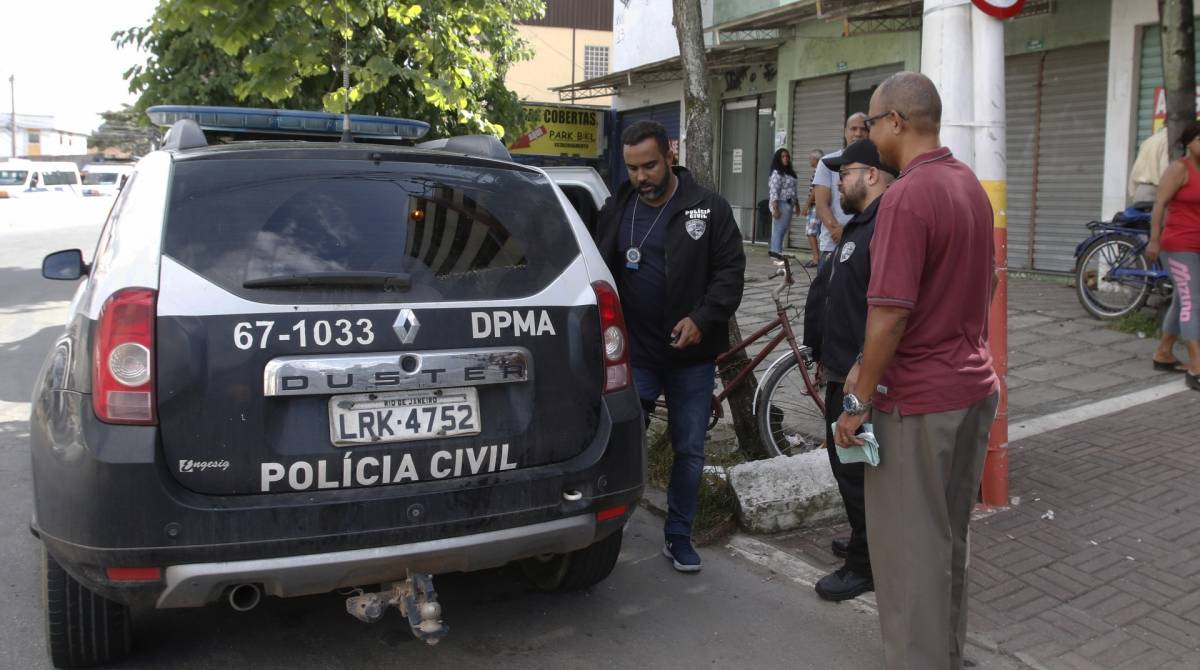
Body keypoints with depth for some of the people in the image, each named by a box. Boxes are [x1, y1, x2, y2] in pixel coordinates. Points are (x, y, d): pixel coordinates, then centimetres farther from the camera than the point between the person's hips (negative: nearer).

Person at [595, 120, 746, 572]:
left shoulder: (709, 208, -3)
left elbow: (730, 269, -5)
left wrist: (702, 318, -18)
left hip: (691, 354, -1)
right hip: (634, 353, 1)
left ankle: (679, 536, 26)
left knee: (689, 451, 9)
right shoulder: (616, 210, 5)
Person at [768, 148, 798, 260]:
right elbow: (773, 192, -17)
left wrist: (796, 204, 18)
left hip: (788, 204, 9)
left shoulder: (790, 172, 17)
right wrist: (775, 209, -22)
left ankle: (777, 253, 17)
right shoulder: (777, 173, -11)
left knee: (784, 230, 10)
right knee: (778, 230, -7)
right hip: (781, 204, -9)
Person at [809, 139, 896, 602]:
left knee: (856, 470, 0)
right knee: (849, 465, 21)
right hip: (843, 372, 11)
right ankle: (866, 540, 37)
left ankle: (865, 566, 13)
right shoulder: (858, 225, 15)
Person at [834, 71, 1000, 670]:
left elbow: (891, 313, -24)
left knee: (909, 550, 3)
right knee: (950, 537, 22)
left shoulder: (906, 197, -20)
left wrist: (859, 400, -14)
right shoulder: (971, 185, 8)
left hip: (917, 401, -9)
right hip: (974, 385, 9)